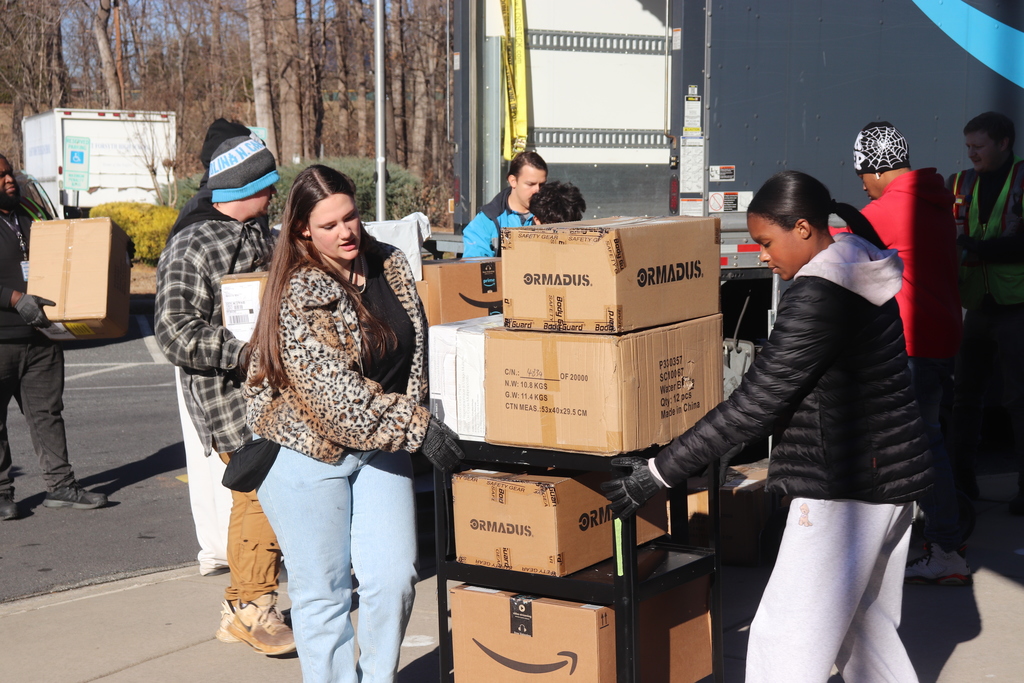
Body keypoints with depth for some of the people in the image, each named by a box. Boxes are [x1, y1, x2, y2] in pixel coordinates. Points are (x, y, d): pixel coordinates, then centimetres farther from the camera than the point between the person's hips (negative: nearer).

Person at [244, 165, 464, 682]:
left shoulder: (391, 265, 3)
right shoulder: (298, 297, -16)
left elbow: (416, 346, 18)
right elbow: (335, 391, -23)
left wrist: (415, 415, 12)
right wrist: (417, 427, -24)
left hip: (381, 450, 5)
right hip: (308, 450, -5)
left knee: (394, 578, 0)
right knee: (323, 591, 4)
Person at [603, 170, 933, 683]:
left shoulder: (817, 297, -19)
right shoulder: (863, 278, 10)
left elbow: (754, 405, -21)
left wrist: (656, 473, -17)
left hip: (843, 487, -10)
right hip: (891, 476, 10)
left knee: (785, 640, -7)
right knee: (866, 629, 18)